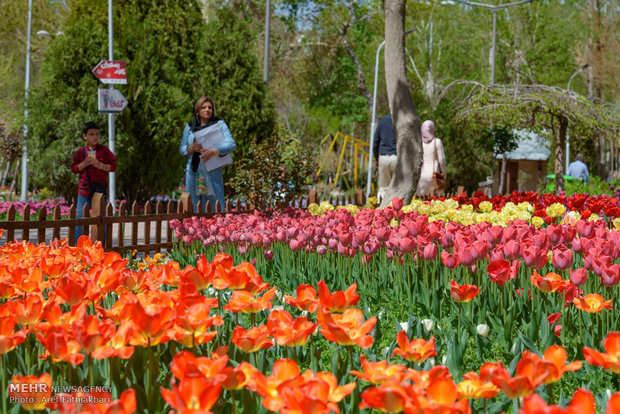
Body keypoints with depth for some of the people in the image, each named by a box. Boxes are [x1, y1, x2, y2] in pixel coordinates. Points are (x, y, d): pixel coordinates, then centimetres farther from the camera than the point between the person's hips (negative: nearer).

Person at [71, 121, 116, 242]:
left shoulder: (104, 151, 1)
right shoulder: (81, 152, 4)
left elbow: (113, 166, -1)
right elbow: (74, 169, 3)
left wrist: (100, 165, -16)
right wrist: (84, 164, -13)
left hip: (101, 189, -1)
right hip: (84, 190, 1)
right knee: (80, 217, 0)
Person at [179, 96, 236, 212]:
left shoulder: (219, 124, 2)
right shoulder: (189, 126, 12)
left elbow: (231, 144, -11)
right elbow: (181, 149, 15)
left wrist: (213, 151, -28)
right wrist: (191, 148, -9)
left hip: (212, 172, -3)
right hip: (193, 171, 3)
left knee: (215, 207, -5)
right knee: (195, 208, 6)